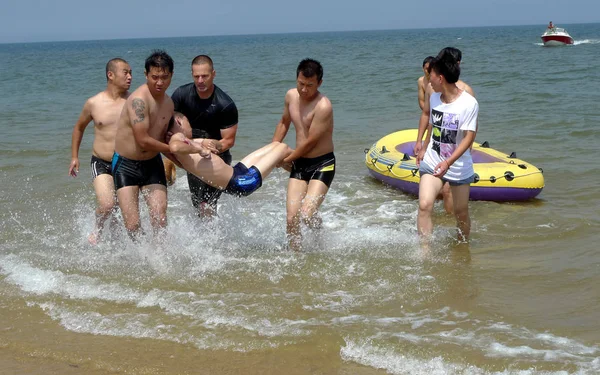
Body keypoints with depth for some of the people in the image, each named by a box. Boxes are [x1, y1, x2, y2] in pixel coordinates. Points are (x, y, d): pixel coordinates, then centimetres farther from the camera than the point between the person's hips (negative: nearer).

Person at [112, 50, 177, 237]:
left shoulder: (168, 103, 6)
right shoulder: (139, 99, -21)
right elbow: (143, 141, -23)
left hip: (152, 165, 6)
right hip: (126, 165, -6)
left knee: (160, 221, -5)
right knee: (132, 226, -9)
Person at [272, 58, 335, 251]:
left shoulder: (323, 107, -21)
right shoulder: (291, 96, 2)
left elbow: (310, 142, -17)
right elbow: (284, 123, 22)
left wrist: (286, 160, -4)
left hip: (322, 164, -6)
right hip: (299, 163, 6)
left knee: (306, 215, -17)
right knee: (291, 219, -4)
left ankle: (318, 228, 17)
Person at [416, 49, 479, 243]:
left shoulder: (468, 103, -17)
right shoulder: (434, 98, 1)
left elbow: (469, 136, -22)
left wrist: (448, 162, -33)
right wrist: (424, 148, 29)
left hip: (459, 167, -3)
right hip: (431, 162, 3)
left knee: (461, 212, 10)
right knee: (425, 205, -18)